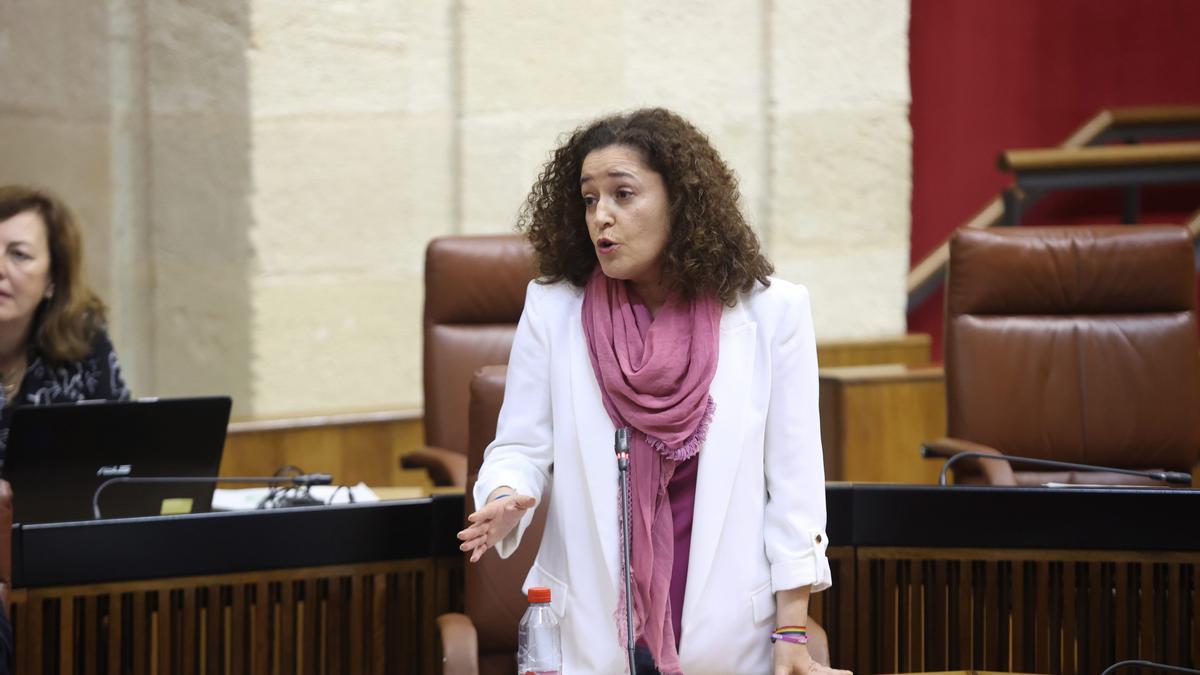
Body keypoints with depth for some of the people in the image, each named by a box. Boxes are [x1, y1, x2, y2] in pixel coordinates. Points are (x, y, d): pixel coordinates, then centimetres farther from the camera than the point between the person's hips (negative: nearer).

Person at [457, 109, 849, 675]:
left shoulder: (770, 311, -4)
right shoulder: (554, 308, -1)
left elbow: (793, 480, -4)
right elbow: (521, 446, 0)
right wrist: (506, 499, -23)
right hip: (591, 628, 1)